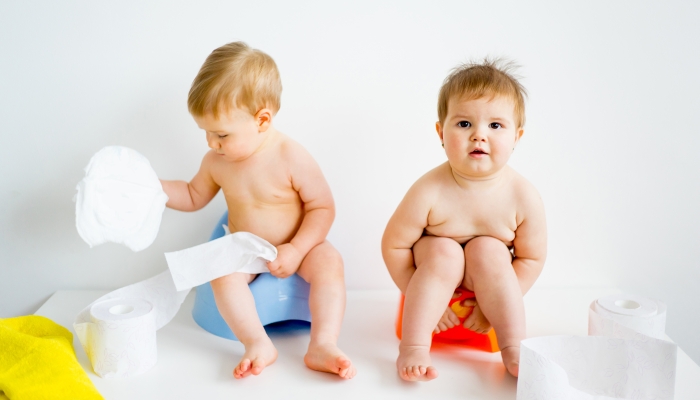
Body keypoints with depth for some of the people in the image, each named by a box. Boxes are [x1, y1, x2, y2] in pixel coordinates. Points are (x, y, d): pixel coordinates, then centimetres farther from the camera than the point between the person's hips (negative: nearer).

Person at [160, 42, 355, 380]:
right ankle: (259, 345, -32)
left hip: (294, 249, -2)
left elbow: (322, 207, -14)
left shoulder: (292, 158, -19)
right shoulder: (216, 161, -5)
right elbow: (194, 196, 13)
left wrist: (296, 250, -24)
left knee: (328, 260, -30)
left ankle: (323, 346, -34)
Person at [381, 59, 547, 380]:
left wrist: (495, 304, -15)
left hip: (486, 281, 1)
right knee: (444, 252, -30)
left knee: (488, 249, -28)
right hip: (438, 277, -1)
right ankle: (413, 348, -28)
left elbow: (532, 259, -9)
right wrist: (425, 299, -17)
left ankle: (514, 349, -22)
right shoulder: (429, 192, -25)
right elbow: (393, 245, -18)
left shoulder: (523, 197, -20)